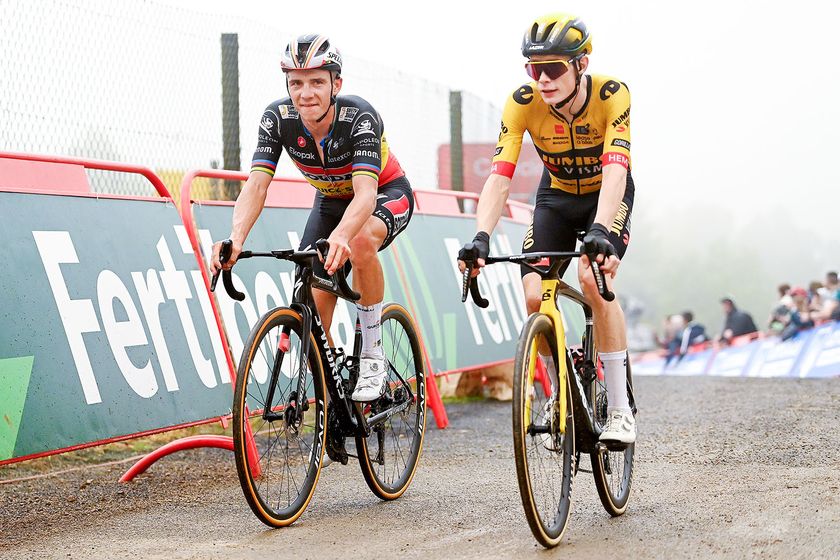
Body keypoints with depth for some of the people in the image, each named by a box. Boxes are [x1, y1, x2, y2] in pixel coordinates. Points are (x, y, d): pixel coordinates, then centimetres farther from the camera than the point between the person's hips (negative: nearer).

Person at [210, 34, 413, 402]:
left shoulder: (359, 117, -34)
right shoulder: (278, 118, -23)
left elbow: (366, 192, -47)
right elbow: (256, 185, -31)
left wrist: (341, 235, -68)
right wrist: (235, 240, -50)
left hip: (386, 193, -4)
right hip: (331, 201, 4)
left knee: (361, 242, -39)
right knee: (314, 310, -9)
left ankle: (373, 357, -22)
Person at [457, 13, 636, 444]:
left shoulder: (612, 95, -31)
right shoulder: (522, 103, -25)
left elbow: (615, 170, -41)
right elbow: (499, 175, -32)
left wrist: (600, 231, -57)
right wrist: (481, 238, -47)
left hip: (607, 196, -3)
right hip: (556, 196, 3)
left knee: (594, 278, -29)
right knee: (535, 298, -16)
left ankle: (620, 408, -18)